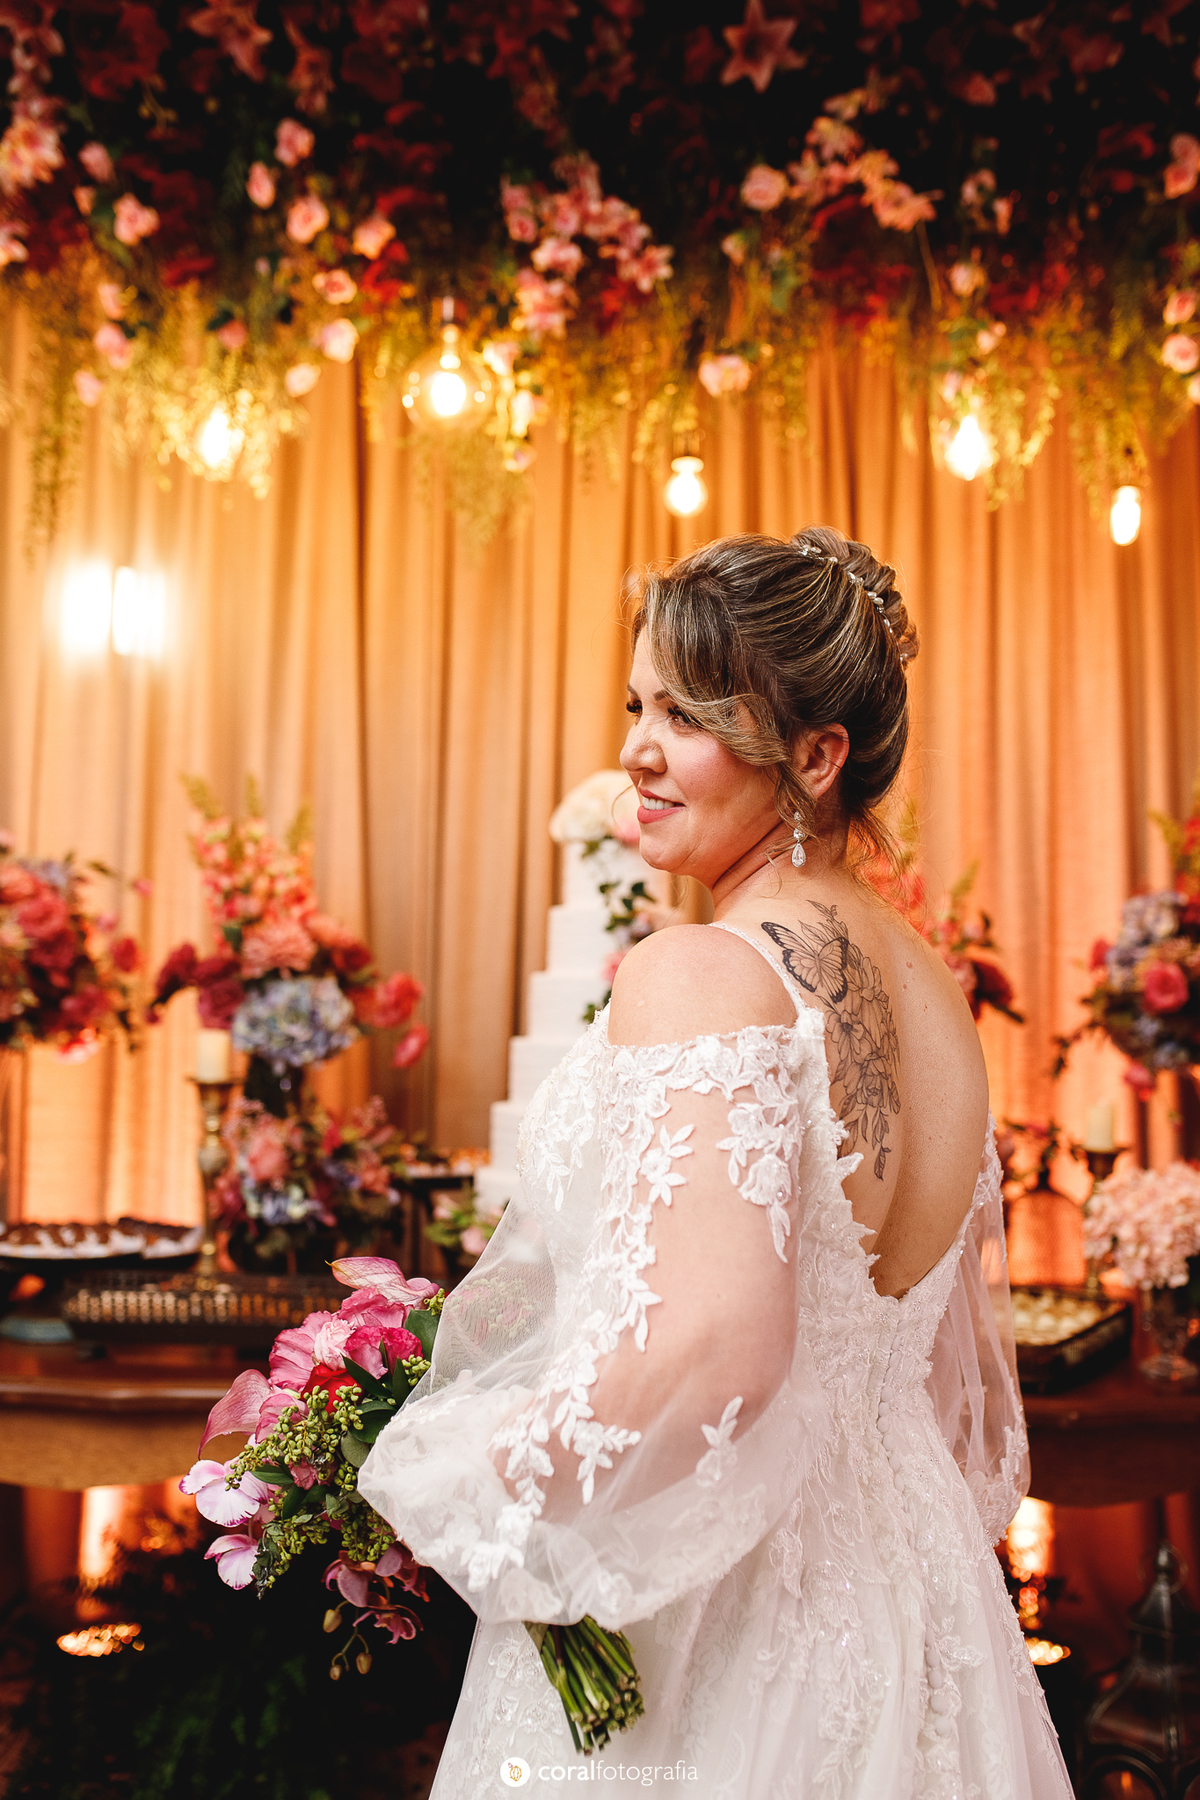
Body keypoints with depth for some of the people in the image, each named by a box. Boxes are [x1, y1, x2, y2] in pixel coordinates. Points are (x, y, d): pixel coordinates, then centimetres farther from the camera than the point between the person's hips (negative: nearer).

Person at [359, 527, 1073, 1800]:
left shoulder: (696, 976, -21)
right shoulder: (929, 988, 4)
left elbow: (715, 1344, -32)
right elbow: (967, 1377, 12)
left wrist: (462, 1484, -17)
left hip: (684, 1651, -7)